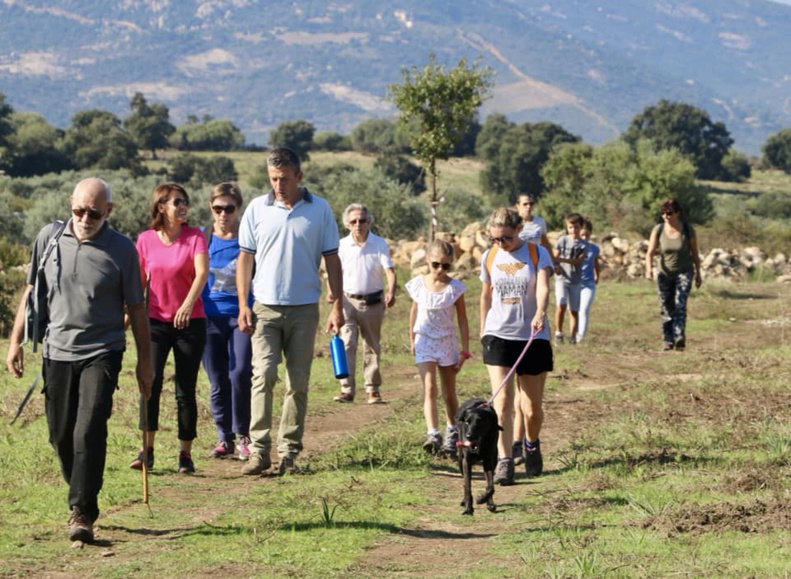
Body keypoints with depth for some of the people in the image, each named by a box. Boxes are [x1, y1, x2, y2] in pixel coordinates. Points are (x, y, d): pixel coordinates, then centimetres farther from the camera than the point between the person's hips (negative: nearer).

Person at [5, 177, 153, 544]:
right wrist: (16, 341, 9)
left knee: (89, 432, -15)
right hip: (57, 351, 3)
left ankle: (82, 513, -12)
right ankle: (82, 498, 27)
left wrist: (144, 360, 5)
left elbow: (135, 307, 3)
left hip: (101, 353, -3)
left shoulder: (122, 249, -4)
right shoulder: (49, 237, 2)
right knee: (61, 435, 8)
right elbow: (31, 291, 12)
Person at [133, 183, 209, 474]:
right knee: (151, 380, -15)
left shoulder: (195, 236, -3)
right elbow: (139, 281, 12)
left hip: (190, 321, -1)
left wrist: (188, 304, -33)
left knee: (186, 390, 2)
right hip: (155, 321, 1)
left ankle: (185, 453, 11)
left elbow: (202, 272, -18)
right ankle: (147, 449, -9)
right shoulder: (145, 240, 2)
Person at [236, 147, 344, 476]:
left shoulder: (320, 210, 3)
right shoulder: (257, 209, 4)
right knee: (264, 375, -13)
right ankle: (259, 450, -11)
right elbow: (245, 258, 8)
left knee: (298, 383, 3)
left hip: (304, 309, 1)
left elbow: (332, 260, 6)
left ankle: (289, 453, 10)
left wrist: (337, 306, 1)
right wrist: (243, 305, 0)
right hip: (265, 307, 0)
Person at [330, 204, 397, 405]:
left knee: (373, 347, 10)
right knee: (347, 344, -12)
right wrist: (331, 290, -14)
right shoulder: (342, 245, -2)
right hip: (348, 300, 0)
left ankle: (373, 390, 20)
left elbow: (389, 270, -13)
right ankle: (346, 390, -14)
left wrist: (391, 292, -31)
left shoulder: (379, 244, -5)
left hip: (373, 302, 0)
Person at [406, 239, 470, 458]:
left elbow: (462, 319, -2)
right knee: (429, 389, -15)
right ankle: (433, 435, -24)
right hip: (425, 342, 0)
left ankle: (452, 434, 27)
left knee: (449, 394, 10)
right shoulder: (419, 284, -4)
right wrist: (412, 339, 17)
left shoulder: (455, 288, -8)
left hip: (447, 342, 0)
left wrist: (465, 350, -2)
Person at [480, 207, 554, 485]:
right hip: (498, 335, 1)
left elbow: (543, 288, -20)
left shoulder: (537, 253, -5)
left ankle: (531, 444, 37)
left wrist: (540, 313, -39)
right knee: (502, 400, -13)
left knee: (532, 407, 7)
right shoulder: (489, 257, 4)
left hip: (533, 337, -1)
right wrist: (483, 331, 17)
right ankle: (504, 460, -11)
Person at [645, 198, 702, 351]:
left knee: (680, 304, -20)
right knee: (666, 308, 5)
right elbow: (650, 252, -8)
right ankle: (667, 340, 16)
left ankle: (679, 337, -31)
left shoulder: (688, 230, -9)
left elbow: (694, 253, 1)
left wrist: (698, 274, 7)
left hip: (684, 272, -2)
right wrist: (649, 268, -27)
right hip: (665, 274, 3)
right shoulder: (658, 230, -7)